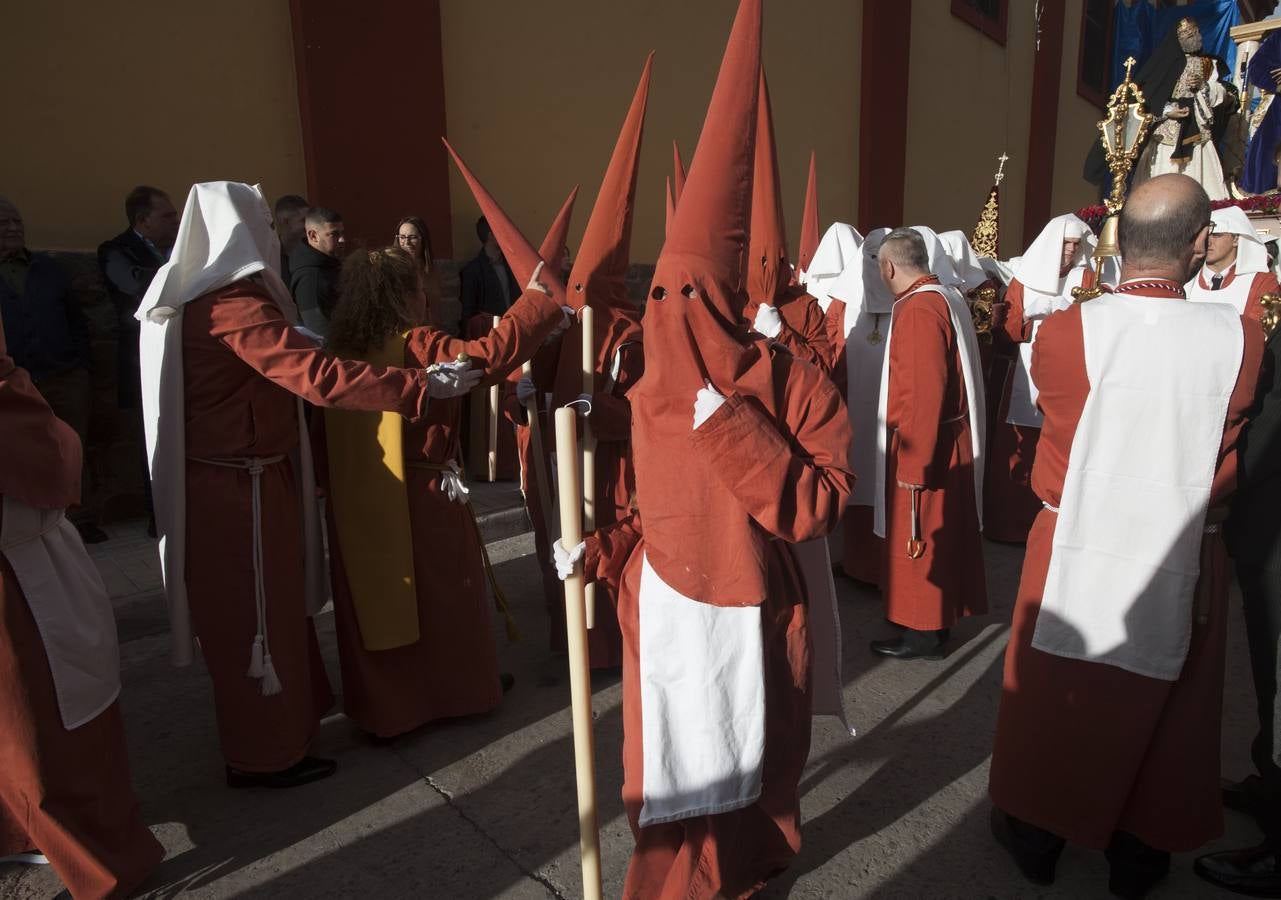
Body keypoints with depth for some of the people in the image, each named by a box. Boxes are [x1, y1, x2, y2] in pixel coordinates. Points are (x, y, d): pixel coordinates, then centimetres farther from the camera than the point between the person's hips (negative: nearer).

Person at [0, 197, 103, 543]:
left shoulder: (48, 268, 13)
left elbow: (76, 321, 15)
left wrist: (81, 367, 7)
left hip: (66, 380, 2)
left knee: (75, 454, 4)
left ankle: (80, 521, 12)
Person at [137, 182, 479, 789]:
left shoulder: (192, 298, 10)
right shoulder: (234, 306, -21)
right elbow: (318, 376, -32)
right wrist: (421, 387, -33)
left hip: (230, 477, 10)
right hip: (241, 487, -10)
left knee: (261, 609, 22)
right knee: (258, 616, 4)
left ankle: (284, 715, 40)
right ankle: (264, 754, 19)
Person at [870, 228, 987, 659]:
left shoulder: (917, 309, -21)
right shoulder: (947, 298, 9)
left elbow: (922, 395, -25)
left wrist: (911, 463, -22)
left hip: (922, 445, -9)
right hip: (951, 438, 9)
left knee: (918, 535, 2)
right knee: (941, 532, 17)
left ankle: (922, 632, 14)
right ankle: (939, 617, 31)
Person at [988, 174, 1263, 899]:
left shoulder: (1065, 332, -17)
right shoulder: (1241, 339, -13)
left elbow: (1060, 450, -2)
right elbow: (1224, 462, 2)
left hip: (1077, 549, -1)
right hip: (1183, 560, 1)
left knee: (1054, 701, 17)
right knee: (1162, 711, 19)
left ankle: (1037, 835, 33)